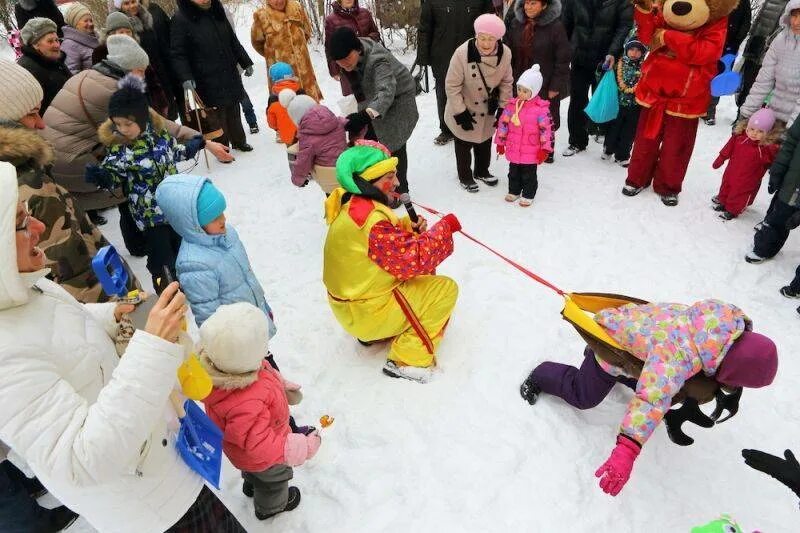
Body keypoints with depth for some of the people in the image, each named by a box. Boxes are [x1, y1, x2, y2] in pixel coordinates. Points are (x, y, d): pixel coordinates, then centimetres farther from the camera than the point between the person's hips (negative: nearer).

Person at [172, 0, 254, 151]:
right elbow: (177, 54, -13)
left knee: (234, 112, 17)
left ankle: (239, 141, 36)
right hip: (208, 81, -5)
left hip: (230, 76, 5)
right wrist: (186, 77, -26)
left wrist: (246, 62, 18)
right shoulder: (181, 20, -11)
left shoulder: (217, 12, 7)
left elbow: (233, 41, 17)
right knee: (218, 116, 2)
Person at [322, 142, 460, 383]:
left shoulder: (351, 205, 0)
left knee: (423, 274, 21)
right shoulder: (372, 219, -30)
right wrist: (445, 226, -16)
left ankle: (373, 333, 20)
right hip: (367, 312, -9)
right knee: (446, 289, -6)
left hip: (353, 298, 9)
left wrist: (409, 228, -8)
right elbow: (415, 259, -28)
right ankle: (408, 359, -3)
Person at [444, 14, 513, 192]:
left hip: (487, 110, 4)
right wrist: (460, 113, -21)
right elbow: (452, 86, -22)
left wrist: (503, 108, -5)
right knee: (464, 145, 12)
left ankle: (482, 171, 45)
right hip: (464, 110, -4)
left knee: (485, 141, 22)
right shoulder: (462, 53, -31)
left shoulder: (505, 53, -20)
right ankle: (465, 177, 33)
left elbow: (506, 82, -4)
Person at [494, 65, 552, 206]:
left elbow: (546, 129, -12)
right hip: (513, 149, 4)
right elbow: (503, 123, 5)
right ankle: (514, 191, 37)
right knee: (514, 173, 20)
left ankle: (528, 195, 27)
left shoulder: (541, 108, -15)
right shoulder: (512, 105, -3)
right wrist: (500, 142, 7)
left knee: (529, 175, 11)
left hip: (531, 151, -4)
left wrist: (545, 149, -13)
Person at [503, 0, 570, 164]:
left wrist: (556, 86, -14)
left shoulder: (555, 26, -14)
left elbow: (563, 59, -12)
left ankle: (547, 152, 32)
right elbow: (508, 53, 6)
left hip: (546, 85, -3)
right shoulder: (515, 23, -1)